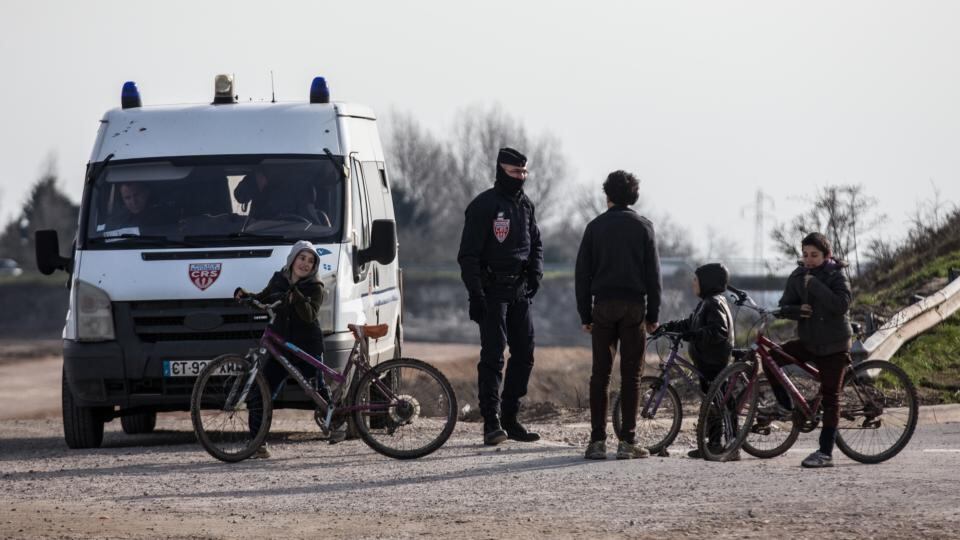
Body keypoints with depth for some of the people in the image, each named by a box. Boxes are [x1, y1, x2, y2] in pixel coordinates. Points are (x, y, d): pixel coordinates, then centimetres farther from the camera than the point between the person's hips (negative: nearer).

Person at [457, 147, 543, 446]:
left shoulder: (525, 205, 13)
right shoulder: (484, 206, -10)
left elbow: (535, 243, 24)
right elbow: (468, 254, -12)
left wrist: (535, 273, 5)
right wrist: (475, 295, -18)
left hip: (520, 289, 7)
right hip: (492, 290, -7)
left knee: (524, 354, 8)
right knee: (493, 355, -11)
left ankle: (509, 418, 17)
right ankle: (491, 423, -12)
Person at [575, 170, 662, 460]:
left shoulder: (595, 227, 5)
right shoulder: (643, 227, 3)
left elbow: (582, 273, 4)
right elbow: (653, 273, 0)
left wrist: (585, 315, 9)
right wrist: (653, 314, 5)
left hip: (603, 306, 1)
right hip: (634, 306, -1)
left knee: (600, 374, 3)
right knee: (631, 375, 1)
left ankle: (598, 440, -3)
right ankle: (627, 441, -3)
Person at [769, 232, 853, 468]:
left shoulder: (836, 275, -9)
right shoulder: (798, 276, 4)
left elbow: (841, 304, -24)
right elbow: (784, 307, 4)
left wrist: (815, 285, -27)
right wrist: (797, 310, -18)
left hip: (834, 345, -5)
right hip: (808, 342, 5)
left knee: (830, 396, -5)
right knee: (771, 358, -15)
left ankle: (825, 453, -3)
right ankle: (787, 407, 2)